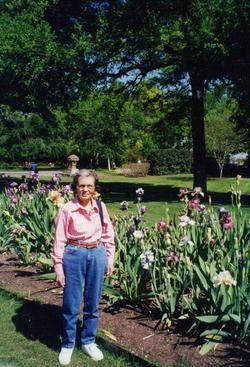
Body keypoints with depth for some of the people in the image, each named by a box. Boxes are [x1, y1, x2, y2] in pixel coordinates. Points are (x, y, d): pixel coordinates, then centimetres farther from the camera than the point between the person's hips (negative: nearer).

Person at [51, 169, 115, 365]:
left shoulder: (101, 207, -1)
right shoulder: (67, 209, -11)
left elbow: (108, 235, 9)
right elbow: (59, 240, -7)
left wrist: (110, 258, 7)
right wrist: (58, 266, -8)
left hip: (97, 255, 3)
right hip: (74, 255, -3)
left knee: (93, 303, 13)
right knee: (71, 304, 6)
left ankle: (88, 342, 31)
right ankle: (68, 344, 25)